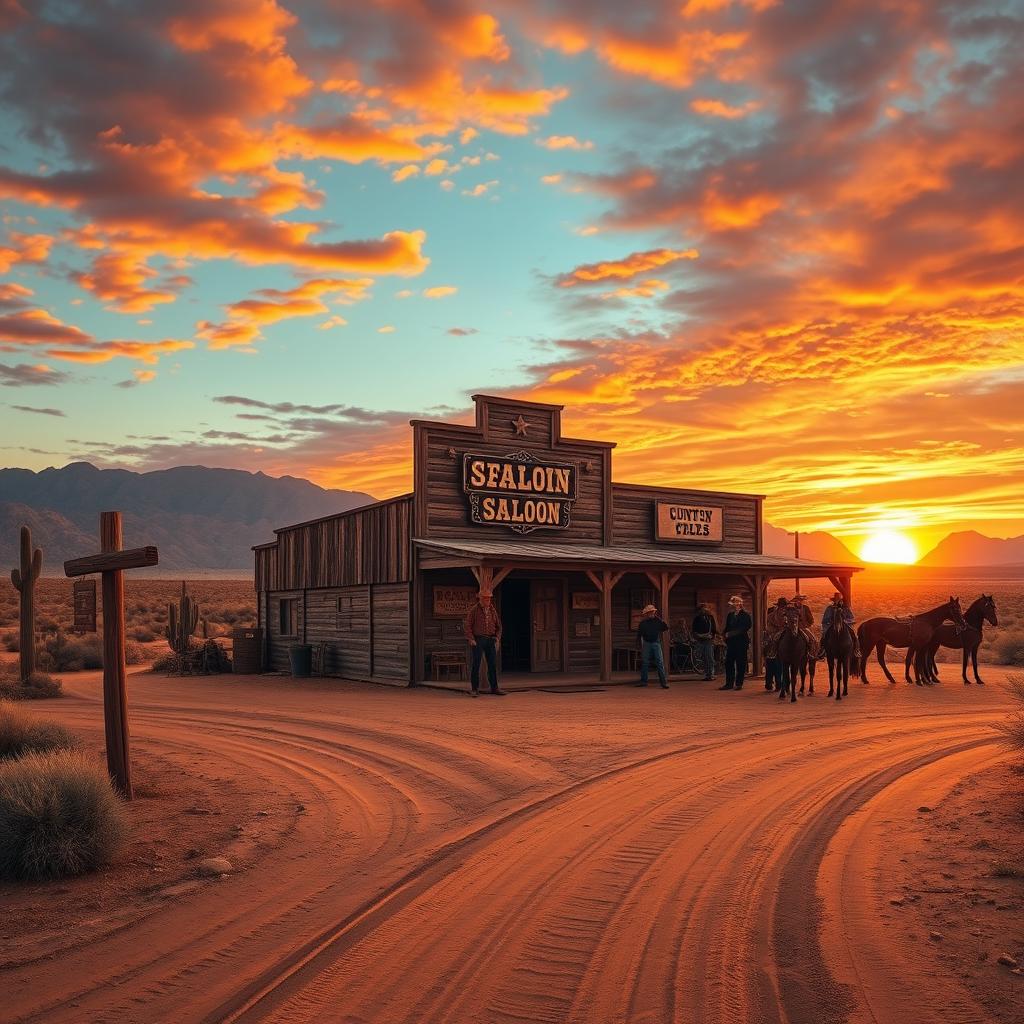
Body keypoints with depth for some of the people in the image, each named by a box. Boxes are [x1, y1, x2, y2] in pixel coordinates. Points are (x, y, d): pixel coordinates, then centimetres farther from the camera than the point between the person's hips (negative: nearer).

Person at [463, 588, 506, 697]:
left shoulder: (492, 610, 9)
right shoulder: (474, 609, -6)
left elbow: (498, 626, 16)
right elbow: (466, 625, -8)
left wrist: (497, 638, 2)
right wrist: (471, 639, -15)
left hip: (490, 640, 5)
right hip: (478, 640, -5)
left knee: (493, 664, 3)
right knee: (476, 664, -7)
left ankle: (494, 688, 9)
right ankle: (474, 689, -2)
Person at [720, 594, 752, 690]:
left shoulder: (745, 616, -6)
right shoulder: (730, 615, 13)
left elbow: (744, 629, -12)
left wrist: (731, 634, -13)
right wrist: (726, 637, 1)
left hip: (741, 643, -6)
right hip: (731, 643, 6)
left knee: (740, 664, 0)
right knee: (728, 663, 4)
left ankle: (739, 683, 7)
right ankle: (729, 683, 10)